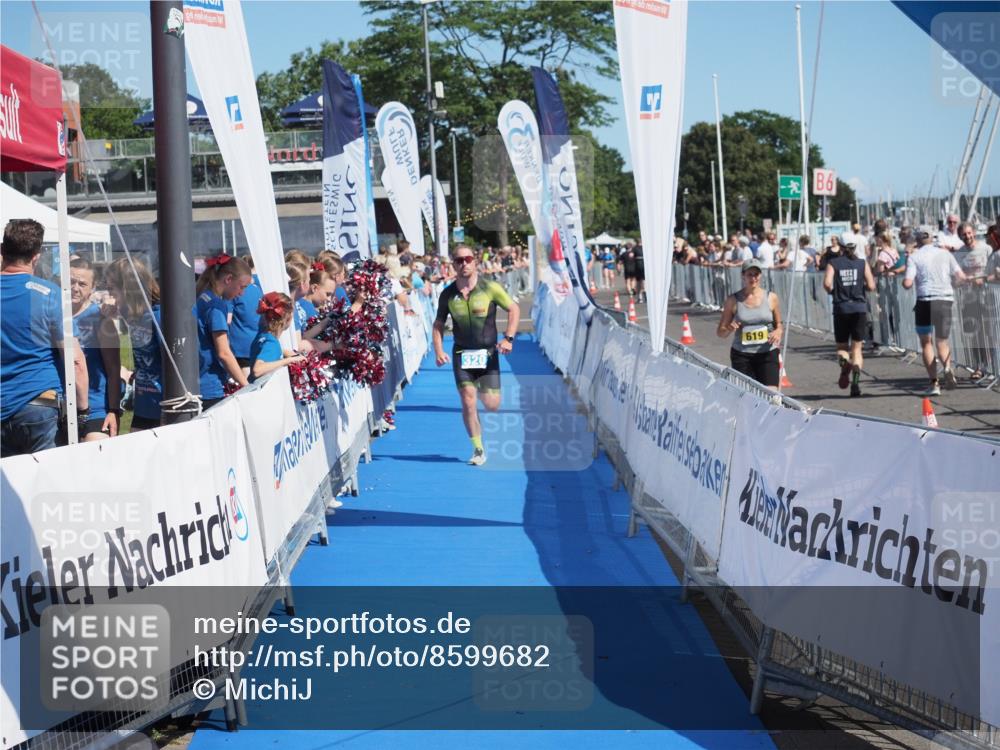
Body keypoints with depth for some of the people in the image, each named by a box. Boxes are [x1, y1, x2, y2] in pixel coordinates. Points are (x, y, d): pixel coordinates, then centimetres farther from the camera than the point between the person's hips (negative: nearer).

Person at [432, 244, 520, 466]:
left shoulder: (490, 288, -7)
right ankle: (478, 450, 4)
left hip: (487, 353, -1)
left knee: (492, 404, -1)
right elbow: (438, 324, 8)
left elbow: (514, 310, 1)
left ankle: (484, 391, 37)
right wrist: (438, 350, -6)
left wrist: (508, 338, -10)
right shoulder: (448, 294, -1)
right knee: (468, 402, -8)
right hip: (461, 354, 1)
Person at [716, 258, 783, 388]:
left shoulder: (771, 298, 4)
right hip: (742, 355, 0)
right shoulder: (733, 300, 1)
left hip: (767, 354, 0)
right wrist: (729, 330, -16)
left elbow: (778, 325, 15)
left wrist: (778, 332, -8)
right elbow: (720, 332, 6)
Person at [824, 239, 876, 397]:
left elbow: (827, 284, -12)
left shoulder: (833, 263, 2)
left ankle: (844, 362, -22)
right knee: (857, 347, 6)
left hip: (841, 308, 0)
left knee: (841, 346, 13)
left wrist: (833, 291, 8)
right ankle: (856, 381, -12)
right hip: (859, 308, 0)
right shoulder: (862, 263, 3)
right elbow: (871, 286, -3)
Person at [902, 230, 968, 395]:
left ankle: (934, 383, 1)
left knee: (926, 343, 9)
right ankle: (948, 367, -18)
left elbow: (907, 283, -10)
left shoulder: (914, 257, 0)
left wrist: (904, 281, 12)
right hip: (945, 300, 2)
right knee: (942, 342, 14)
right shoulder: (945, 253, 8)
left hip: (925, 301, -2)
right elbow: (961, 277, 5)